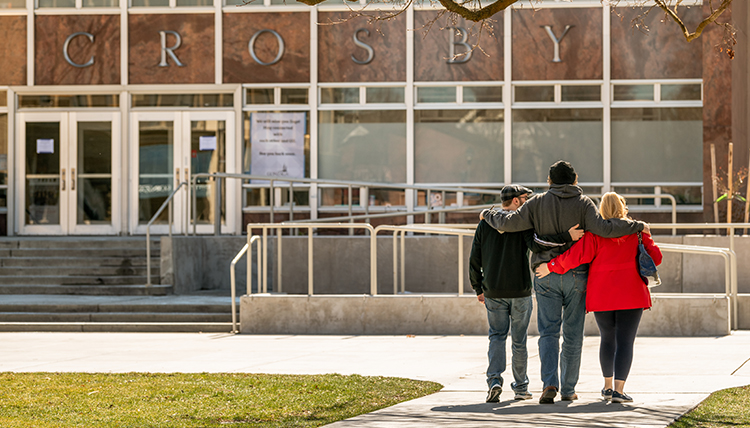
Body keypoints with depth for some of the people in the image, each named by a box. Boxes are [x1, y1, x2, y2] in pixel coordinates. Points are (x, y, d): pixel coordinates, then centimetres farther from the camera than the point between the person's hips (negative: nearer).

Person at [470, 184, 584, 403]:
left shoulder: (485, 223, 6)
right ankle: (521, 387, 20)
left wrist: (478, 289, 16)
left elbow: (474, 260, 7)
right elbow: (535, 243, -28)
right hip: (519, 291, -3)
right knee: (519, 340, 10)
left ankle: (494, 379, -11)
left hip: (493, 292, 3)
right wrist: (567, 236, -31)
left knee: (497, 335, 10)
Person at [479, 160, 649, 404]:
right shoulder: (583, 203, -3)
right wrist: (638, 226, -9)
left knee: (548, 332, 1)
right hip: (576, 275, 0)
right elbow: (603, 228, -17)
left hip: (546, 276, 0)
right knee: (573, 334, 8)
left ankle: (549, 384, -17)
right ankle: (568, 389, 11)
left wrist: (489, 215, 16)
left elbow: (510, 222, -4)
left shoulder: (538, 203, 1)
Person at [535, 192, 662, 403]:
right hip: (631, 295, -1)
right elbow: (655, 257, 3)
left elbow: (576, 256, -14)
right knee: (625, 341, -2)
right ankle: (619, 389, -14)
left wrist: (551, 267, -4)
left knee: (608, 339, 18)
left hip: (602, 295, 1)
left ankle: (608, 386, 28)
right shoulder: (637, 231, 1)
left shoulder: (595, 232, -5)